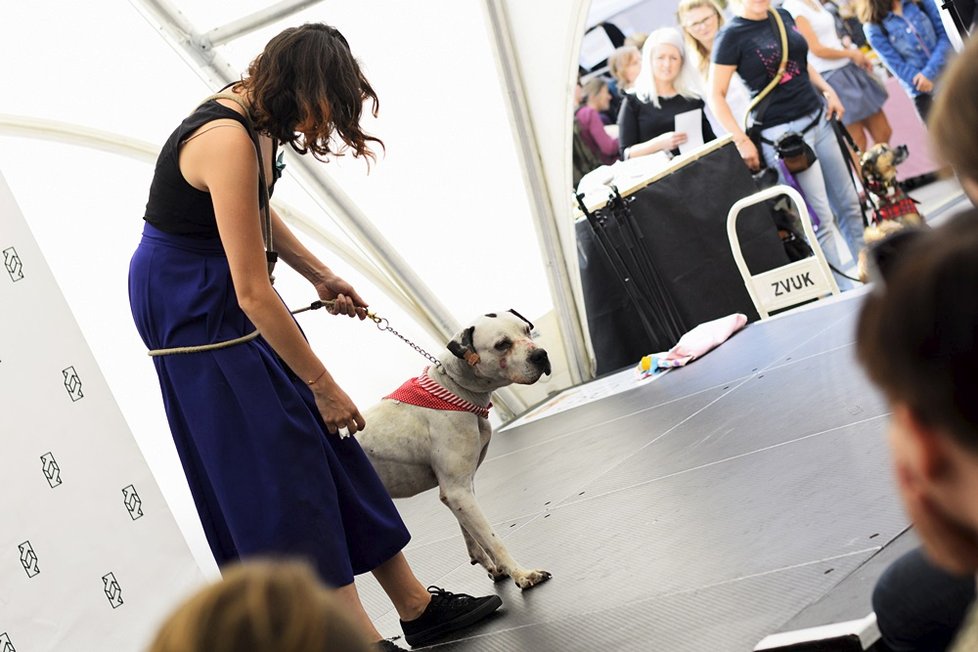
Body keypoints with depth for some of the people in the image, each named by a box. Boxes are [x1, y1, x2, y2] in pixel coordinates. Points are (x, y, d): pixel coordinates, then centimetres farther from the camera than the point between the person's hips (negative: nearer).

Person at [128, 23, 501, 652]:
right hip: (189, 309, -9)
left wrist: (320, 276, 19)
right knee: (277, 464, -8)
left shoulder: (253, 121, 0)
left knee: (322, 441, 8)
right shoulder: (228, 141, -29)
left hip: (221, 293, 9)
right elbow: (254, 295, -28)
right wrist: (323, 386, -21)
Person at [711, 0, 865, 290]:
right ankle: (845, 290, 3)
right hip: (782, 133, -7)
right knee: (820, 218, -5)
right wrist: (742, 141, -16)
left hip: (817, 118, 7)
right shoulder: (731, 35, -11)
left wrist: (828, 91, 8)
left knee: (848, 203, 12)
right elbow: (717, 96, -11)